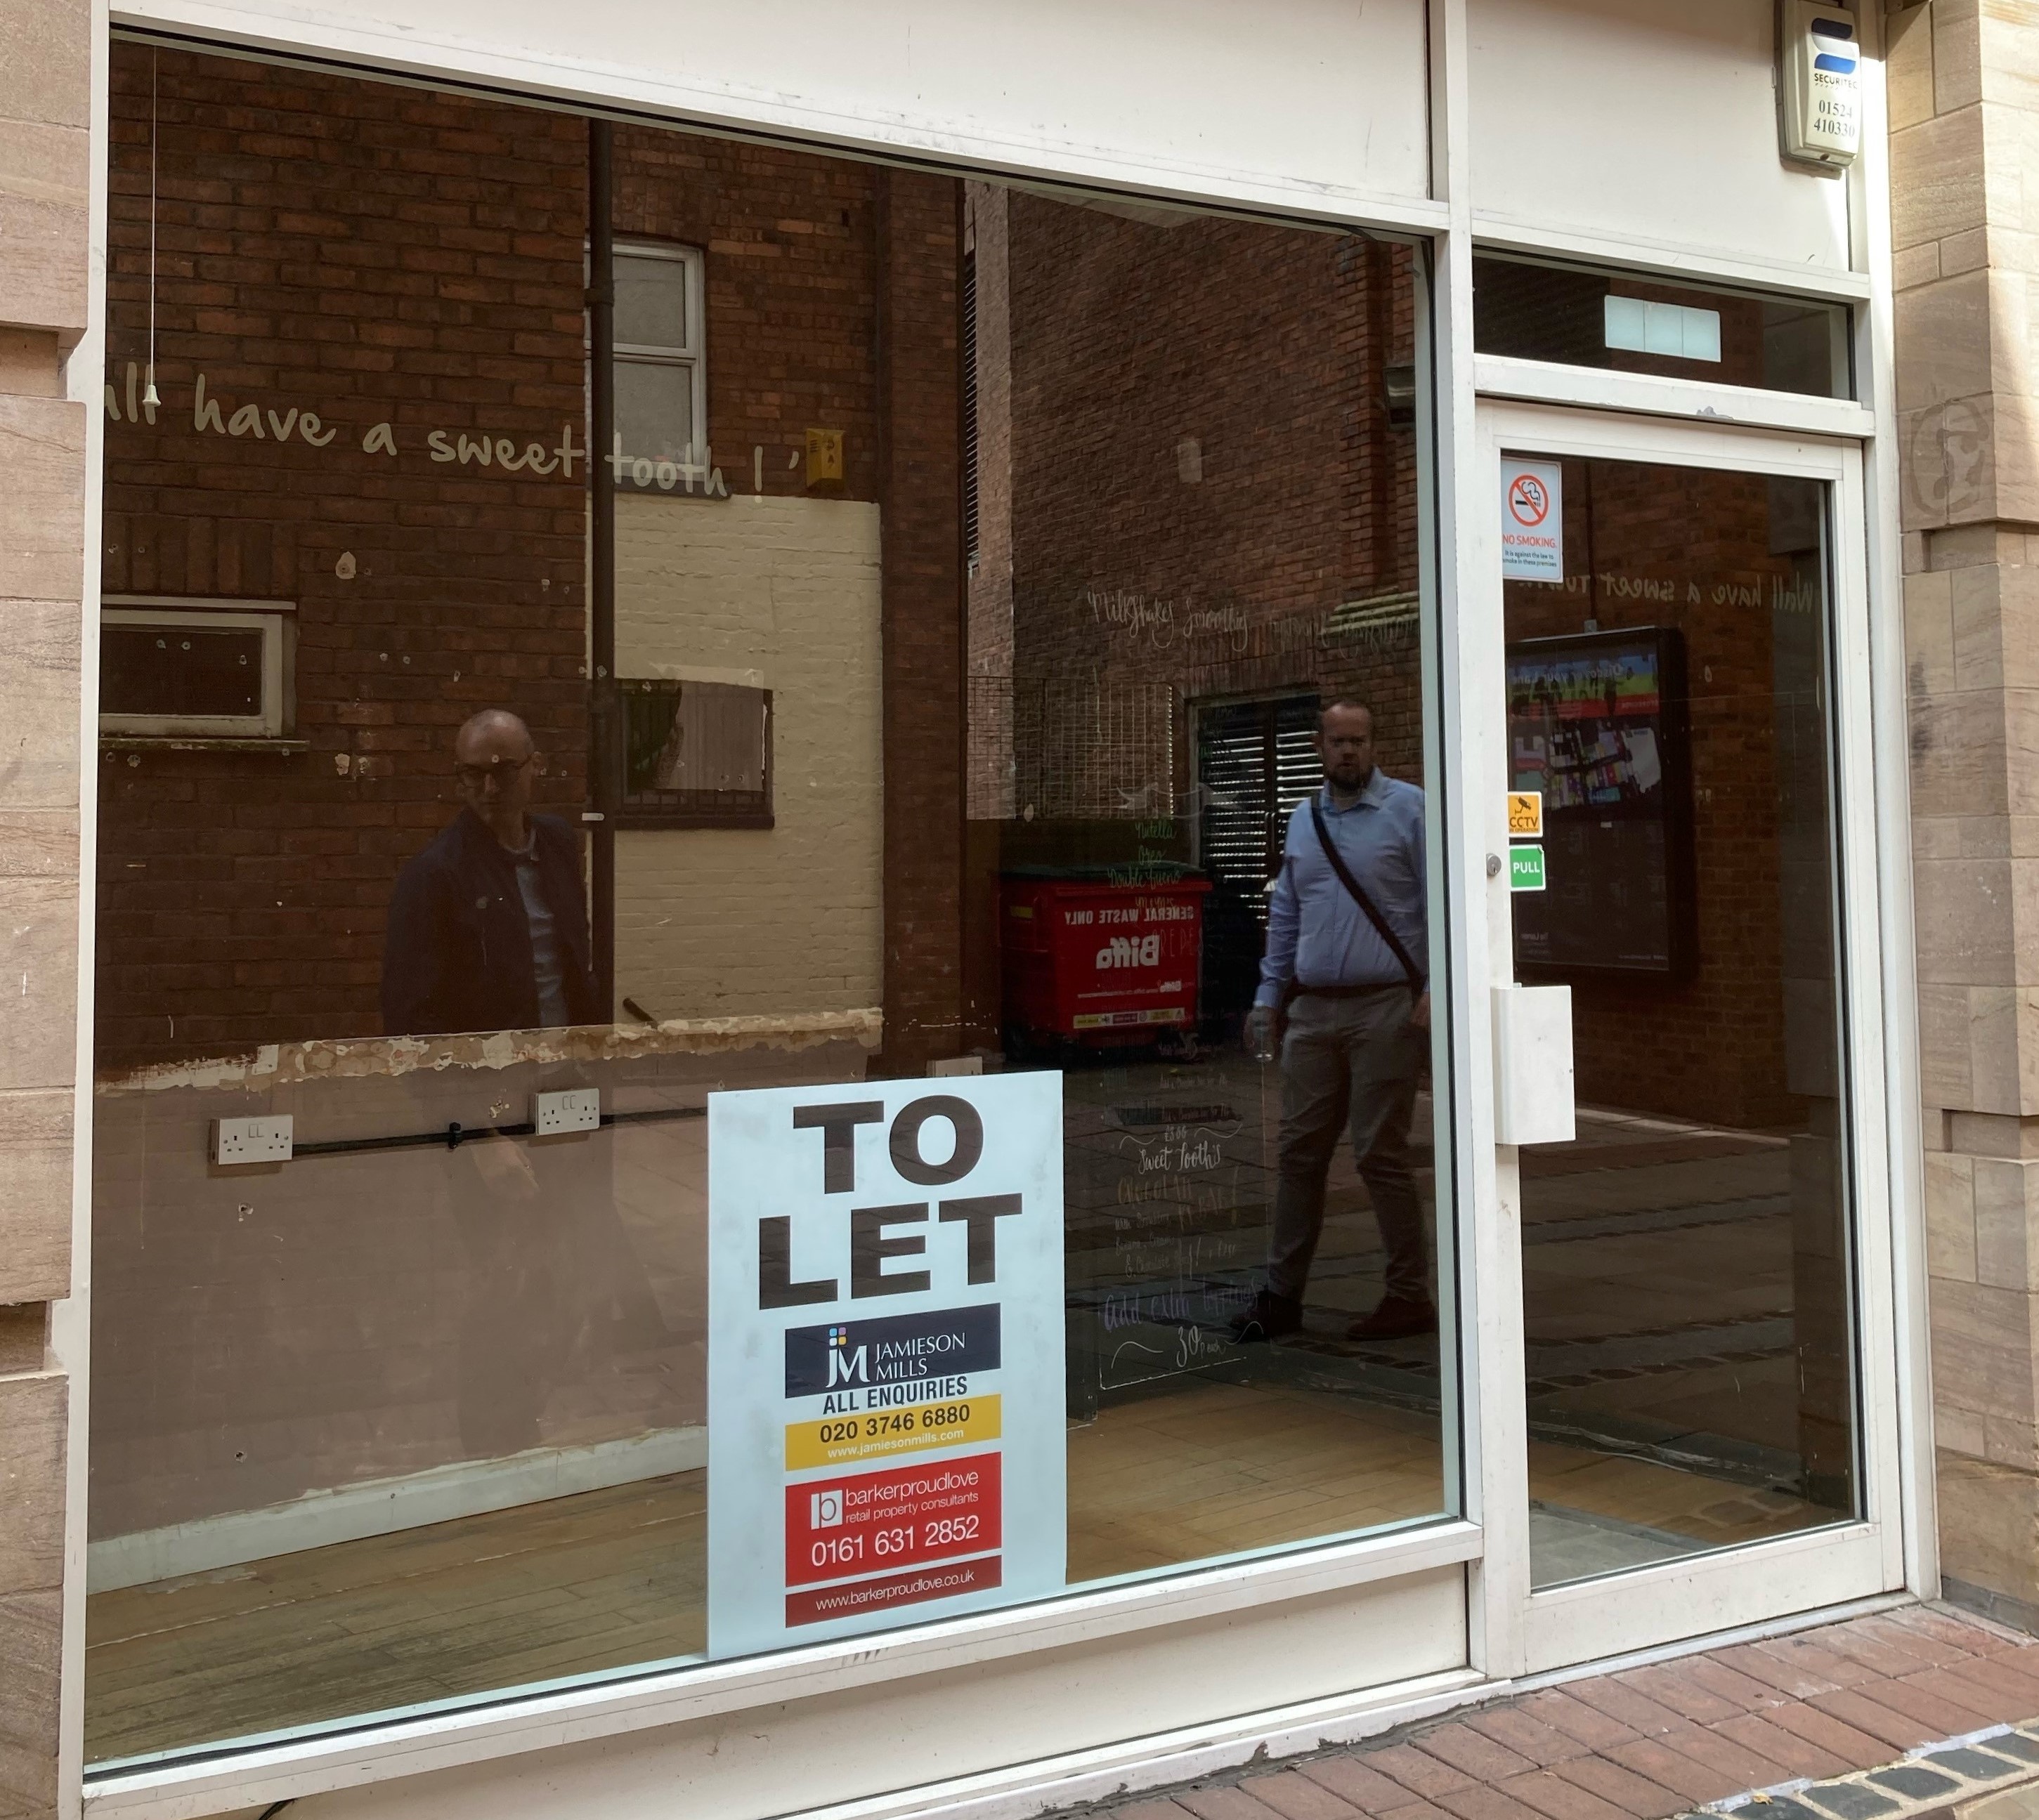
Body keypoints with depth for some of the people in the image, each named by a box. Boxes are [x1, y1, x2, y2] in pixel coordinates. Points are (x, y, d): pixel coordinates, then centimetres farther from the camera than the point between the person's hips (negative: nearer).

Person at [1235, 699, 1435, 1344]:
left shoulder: (1409, 809, -2)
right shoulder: (1303, 819, 15)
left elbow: (1440, 901, -7)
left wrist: (1436, 988, -16)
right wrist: (1269, 995, 15)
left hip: (1385, 1007, -5)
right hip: (1313, 1009, 5)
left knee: (1381, 1154, -2)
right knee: (1300, 1152, 7)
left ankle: (1410, 1297, 12)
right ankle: (1282, 1294, 16)